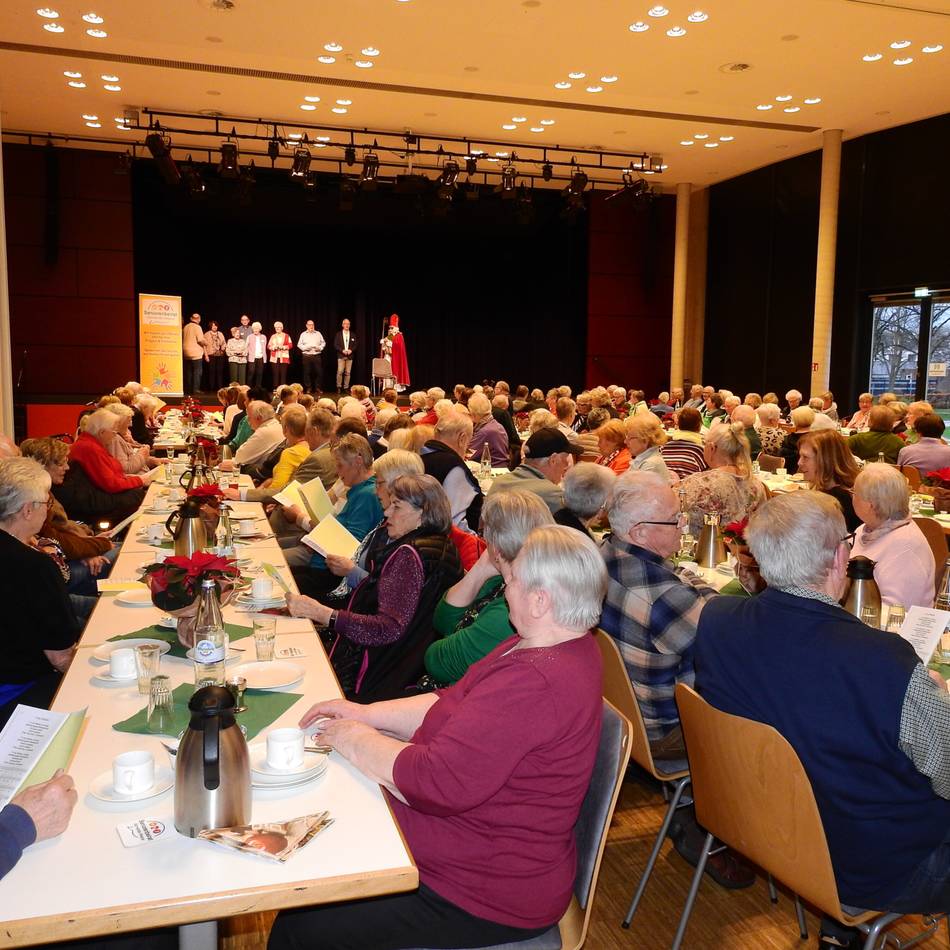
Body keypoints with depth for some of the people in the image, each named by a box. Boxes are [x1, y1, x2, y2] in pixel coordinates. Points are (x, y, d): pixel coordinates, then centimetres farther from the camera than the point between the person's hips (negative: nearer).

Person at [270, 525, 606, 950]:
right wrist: (366, 714, 0)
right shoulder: (551, 646, 3)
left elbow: (437, 782, -32)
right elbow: (456, 702, 10)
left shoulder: (534, 683, -32)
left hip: (487, 895, -10)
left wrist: (355, 740, -15)